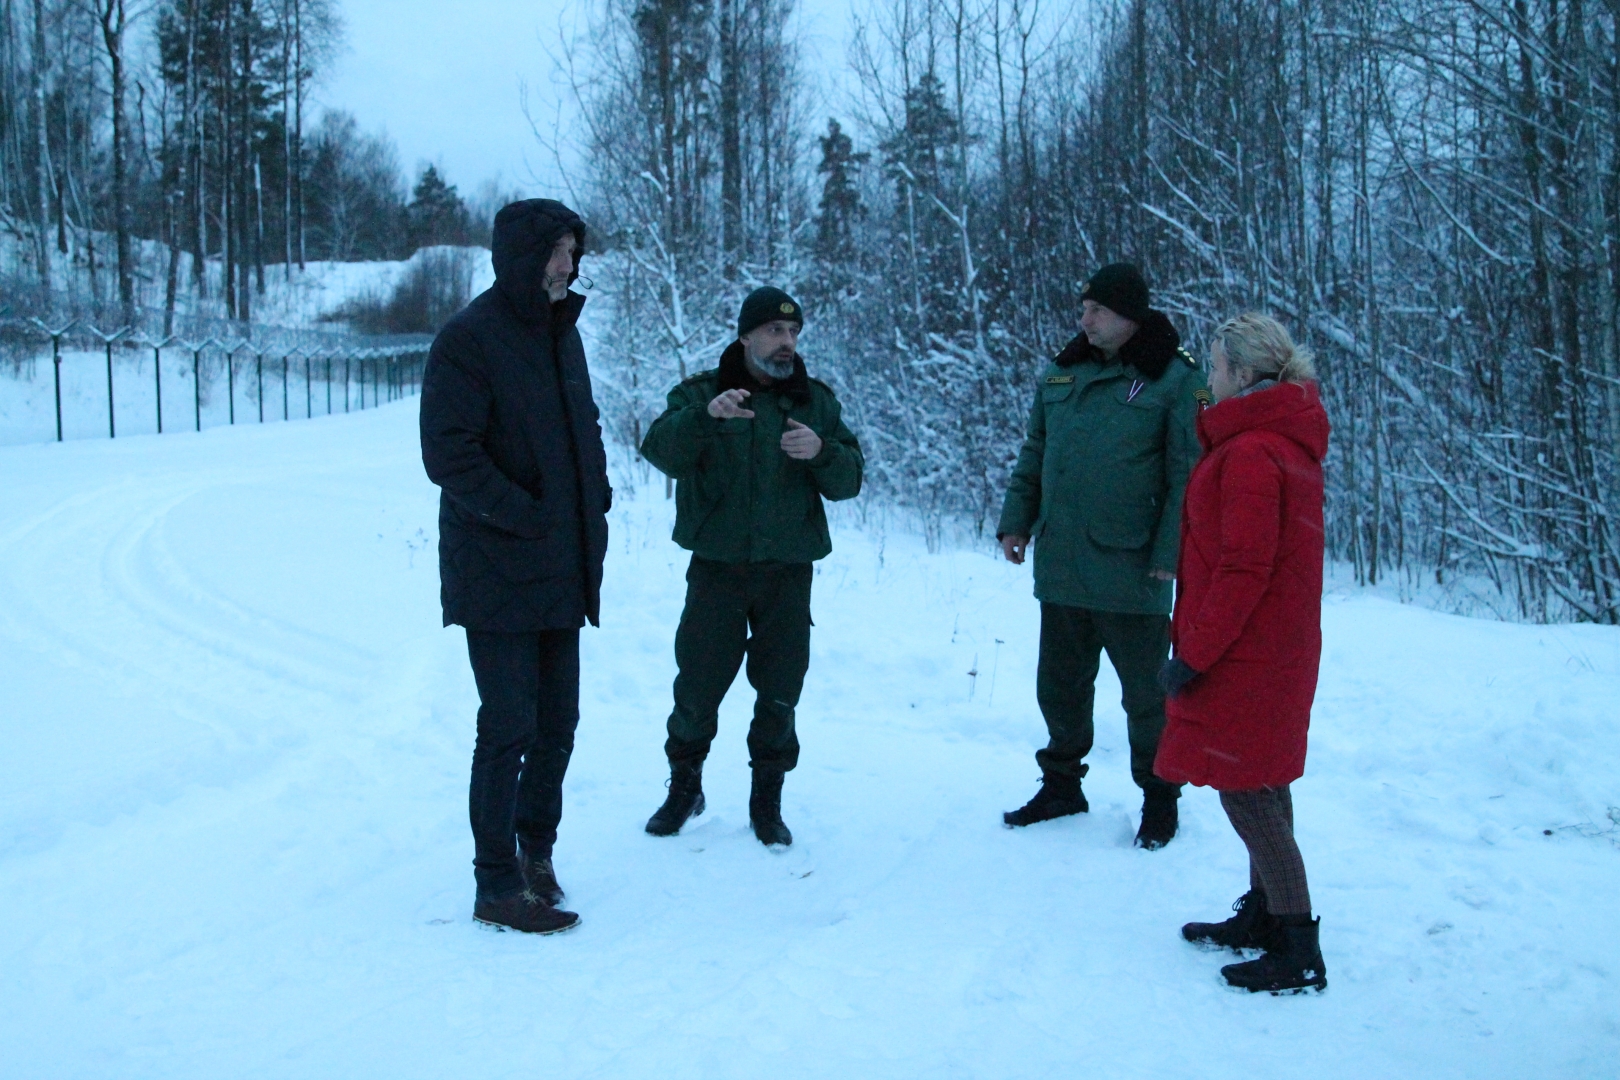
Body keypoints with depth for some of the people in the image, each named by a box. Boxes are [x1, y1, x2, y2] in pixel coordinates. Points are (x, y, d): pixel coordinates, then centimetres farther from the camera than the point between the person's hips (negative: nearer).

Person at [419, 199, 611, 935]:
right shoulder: (469, 338, -13)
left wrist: (594, 510, 8)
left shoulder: (561, 333, 13)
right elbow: (448, 456, -18)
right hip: (497, 575, -8)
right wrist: (530, 519, -18)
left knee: (556, 724, 15)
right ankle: (498, 886, 8)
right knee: (509, 728, -3)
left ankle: (535, 850, 32)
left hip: (562, 573, 8)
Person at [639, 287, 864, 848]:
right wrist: (705, 415, -34)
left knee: (780, 692, 6)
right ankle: (684, 786, 26)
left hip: (788, 573, 2)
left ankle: (767, 800, 22)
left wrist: (821, 452, -19)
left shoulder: (816, 400, 9)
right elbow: (660, 450, -16)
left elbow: (850, 479, 2)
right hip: (716, 568, -2)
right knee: (697, 686, 5)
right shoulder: (701, 393, 1)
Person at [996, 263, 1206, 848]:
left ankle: (1158, 798, 24)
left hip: (1130, 571, -5)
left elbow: (1188, 475, -10)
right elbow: (1034, 454, 17)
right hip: (1060, 568, 5)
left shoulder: (1175, 379, -7)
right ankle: (1061, 784, 32)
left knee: (1145, 692, 7)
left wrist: (1171, 552, -15)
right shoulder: (1061, 372, 10)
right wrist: (1016, 520, 10)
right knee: (1060, 685, 15)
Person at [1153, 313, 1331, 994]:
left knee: (1245, 794, -4)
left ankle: (1298, 953, 0)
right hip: (1281, 649, 10)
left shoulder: (1248, 453, -20)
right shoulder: (1289, 439, 11)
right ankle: (1263, 917, 29)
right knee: (1262, 789, 17)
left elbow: (1244, 568, -23)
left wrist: (1193, 654, -20)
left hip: (1244, 655, -10)